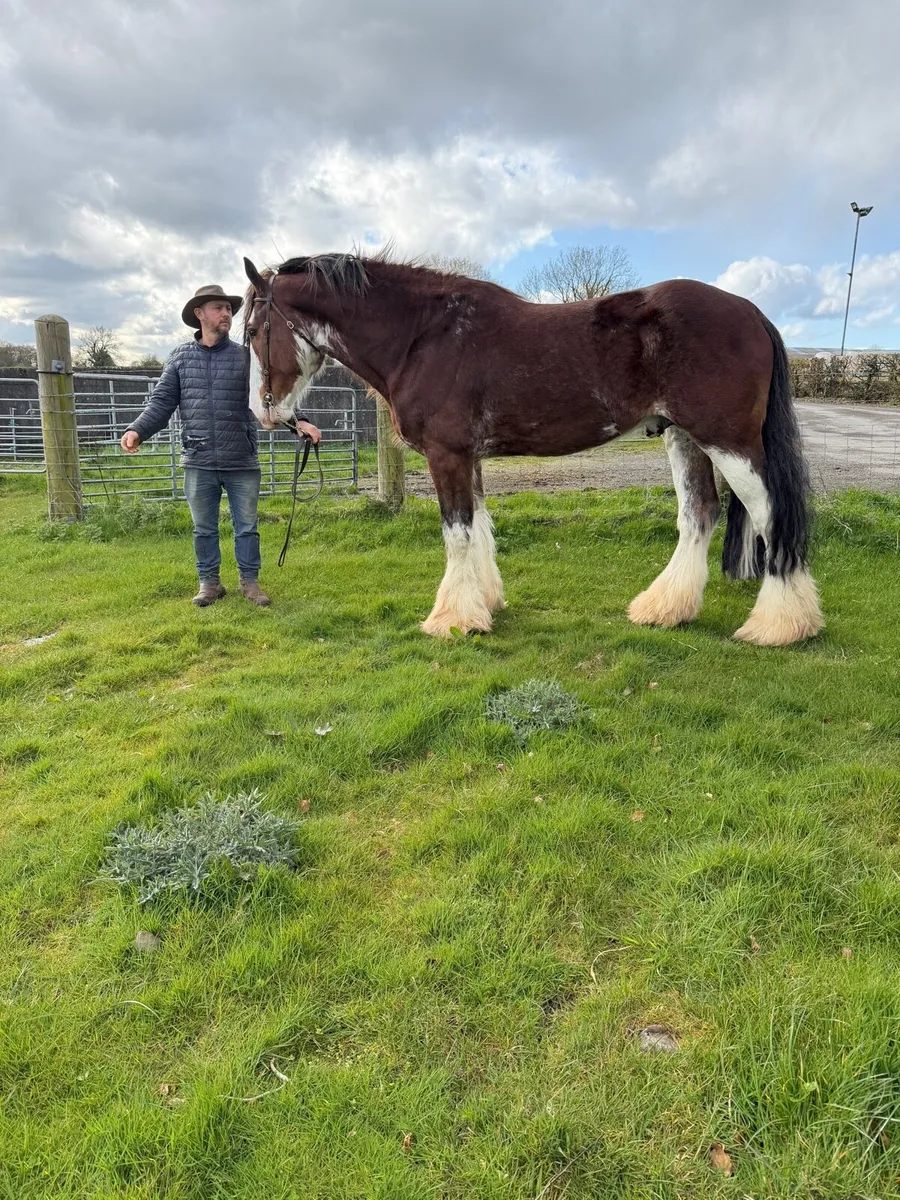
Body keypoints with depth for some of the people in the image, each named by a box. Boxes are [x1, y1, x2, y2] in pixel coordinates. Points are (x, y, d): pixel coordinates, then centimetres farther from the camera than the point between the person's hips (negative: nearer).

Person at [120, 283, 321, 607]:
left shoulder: (246, 356, 2)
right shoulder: (180, 357, 5)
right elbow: (162, 402, 4)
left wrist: (298, 422, -21)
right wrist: (137, 430, -12)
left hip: (242, 462, -1)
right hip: (199, 462, 1)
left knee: (247, 526, 8)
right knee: (204, 528, 10)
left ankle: (250, 581, 21)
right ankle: (209, 582, 24)